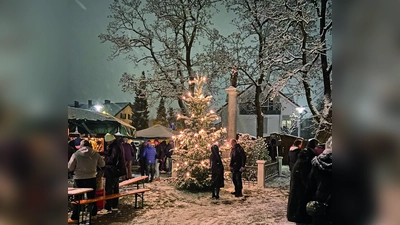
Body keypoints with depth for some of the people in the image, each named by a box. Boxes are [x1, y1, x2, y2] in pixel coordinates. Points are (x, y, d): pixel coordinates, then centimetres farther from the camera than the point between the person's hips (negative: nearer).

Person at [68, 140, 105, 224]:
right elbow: (102, 164, 6)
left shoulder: (76, 154, -12)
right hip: (91, 179, 3)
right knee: (92, 197, 17)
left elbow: (70, 168, -7)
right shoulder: (95, 154, -4)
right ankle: (93, 214, 27)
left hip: (79, 179, -2)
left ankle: (74, 218, 12)